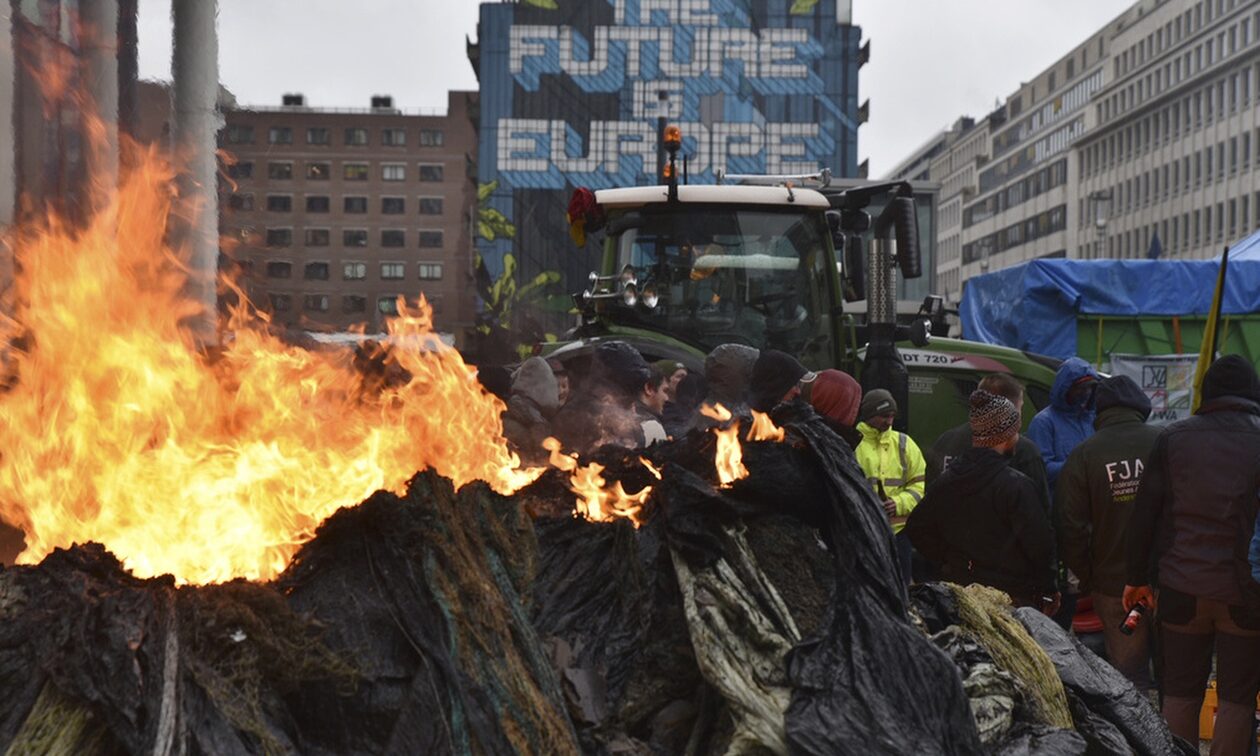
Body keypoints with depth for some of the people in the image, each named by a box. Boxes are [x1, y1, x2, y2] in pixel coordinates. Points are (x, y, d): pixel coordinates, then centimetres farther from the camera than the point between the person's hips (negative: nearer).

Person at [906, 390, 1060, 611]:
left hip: (957, 588, 6)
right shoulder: (1016, 485, -16)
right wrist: (1049, 592, -3)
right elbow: (1040, 543, -15)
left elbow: (916, 529, 11)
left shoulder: (945, 480, 4)